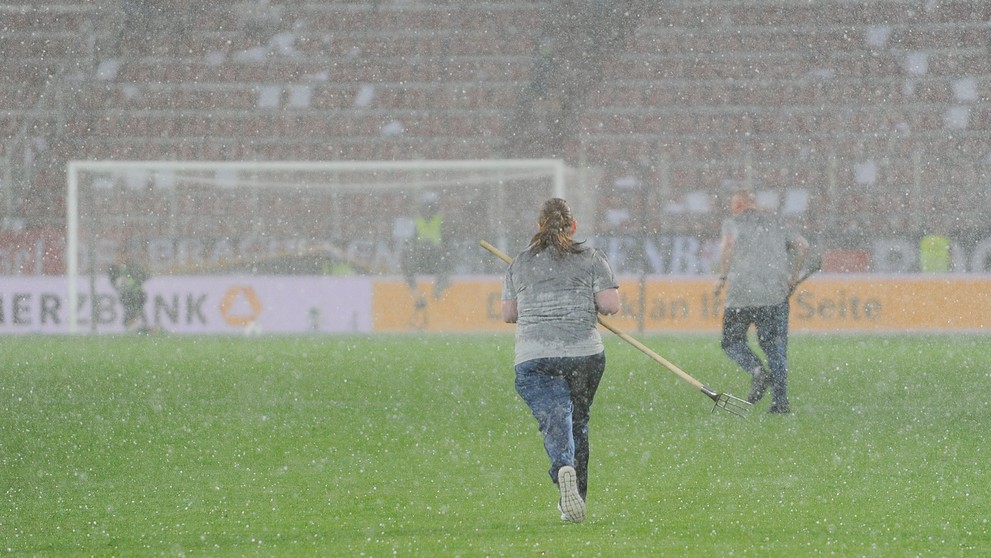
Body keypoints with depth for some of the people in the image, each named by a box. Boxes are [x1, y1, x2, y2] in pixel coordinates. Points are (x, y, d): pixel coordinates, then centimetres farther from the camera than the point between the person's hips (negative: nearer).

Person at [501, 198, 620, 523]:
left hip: (533, 358, 0)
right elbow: (611, 305, -4)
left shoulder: (520, 263, 11)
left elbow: (508, 314, 13)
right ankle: (575, 500, 23)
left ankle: (563, 469, -45)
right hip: (584, 354, 0)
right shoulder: (590, 258, 4)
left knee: (555, 421, -12)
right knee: (578, 423, 17)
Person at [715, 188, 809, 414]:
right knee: (775, 346, 7)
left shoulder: (733, 223, 7)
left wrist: (723, 276, -8)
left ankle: (757, 370, -16)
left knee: (732, 342, 11)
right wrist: (793, 277, 13)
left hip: (741, 294, -3)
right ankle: (780, 400, -4)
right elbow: (802, 244, 6)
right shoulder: (776, 224, 18)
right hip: (776, 294, 3)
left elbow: (728, 243, -14)